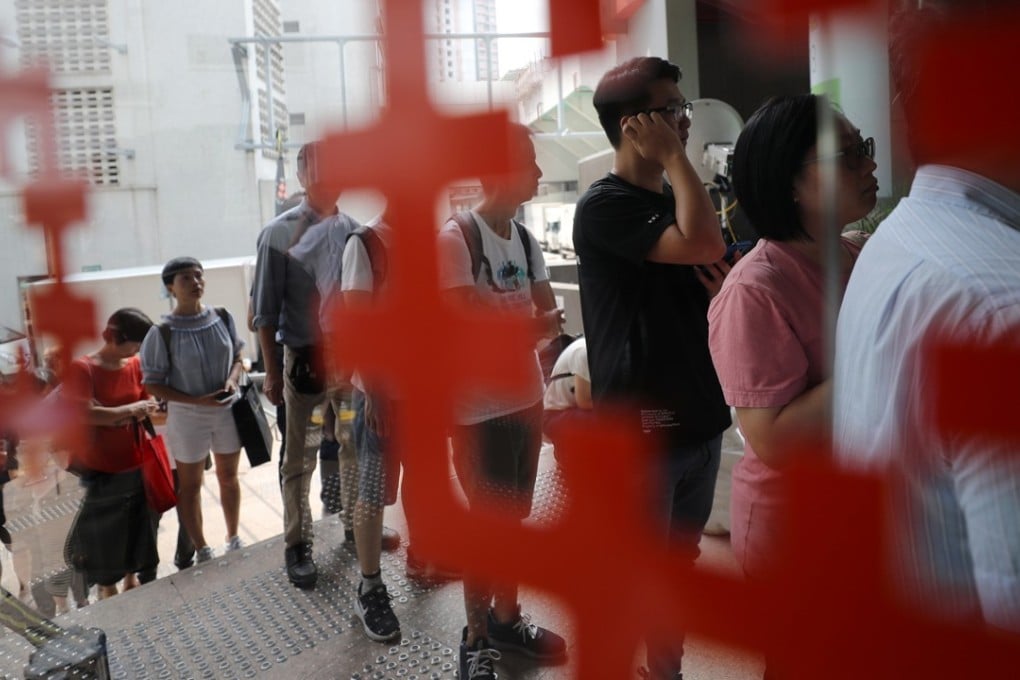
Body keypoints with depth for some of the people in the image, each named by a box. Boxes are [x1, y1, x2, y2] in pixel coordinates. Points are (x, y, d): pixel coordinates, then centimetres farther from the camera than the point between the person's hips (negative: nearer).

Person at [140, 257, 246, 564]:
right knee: (190, 485, 13)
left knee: (228, 477, 18)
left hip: (227, 411, 4)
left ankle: (233, 539, 38)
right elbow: (153, 384, -13)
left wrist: (232, 380, -15)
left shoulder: (222, 317, -6)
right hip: (188, 417, -3)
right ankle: (202, 550, 30)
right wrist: (198, 401, -22)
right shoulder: (162, 333, -17)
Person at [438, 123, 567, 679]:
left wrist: (546, 324, -14)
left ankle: (507, 617, 35)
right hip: (480, 408, -7)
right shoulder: (454, 239, -16)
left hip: (527, 399, 7)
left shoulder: (525, 239, 9)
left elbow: (549, 312, 7)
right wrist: (526, 326, -27)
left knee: (516, 514, 18)